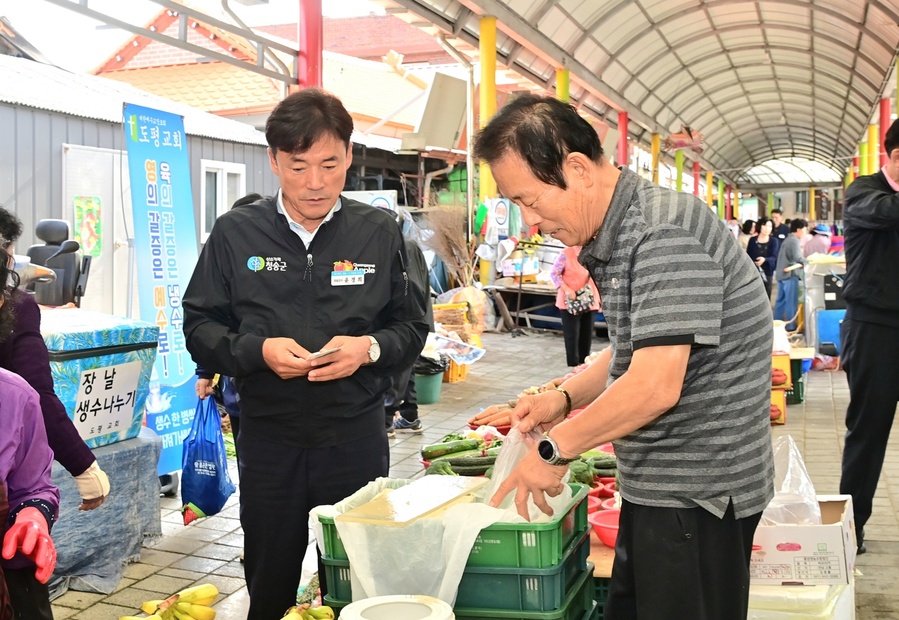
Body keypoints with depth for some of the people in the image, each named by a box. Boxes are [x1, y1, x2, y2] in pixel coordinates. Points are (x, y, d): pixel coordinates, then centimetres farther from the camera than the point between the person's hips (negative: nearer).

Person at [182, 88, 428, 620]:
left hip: (357, 436, 0)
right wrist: (256, 351, -16)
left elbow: (413, 327, 5)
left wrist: (370, 348, -16)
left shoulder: (379, 232, 0)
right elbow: (200, 327, 3)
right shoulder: (236, 233, -1)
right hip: (268, 439, 1)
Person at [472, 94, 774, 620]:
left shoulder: (666, 232, -23)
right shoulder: (616, 238, 9)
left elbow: (655, 386, -28)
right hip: (659, 485, 10)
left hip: (698, 492, -10)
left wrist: (554, 449, -16)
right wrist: (564, 397, 3)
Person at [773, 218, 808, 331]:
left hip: (781, 273, 10)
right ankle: (790, 326, -1)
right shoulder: (794, 241, -13)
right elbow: (798, 258, -24)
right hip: (789, 274, -10)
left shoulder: (787, 240, 18)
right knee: (791, 301, -4)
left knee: (781, 300, 12)